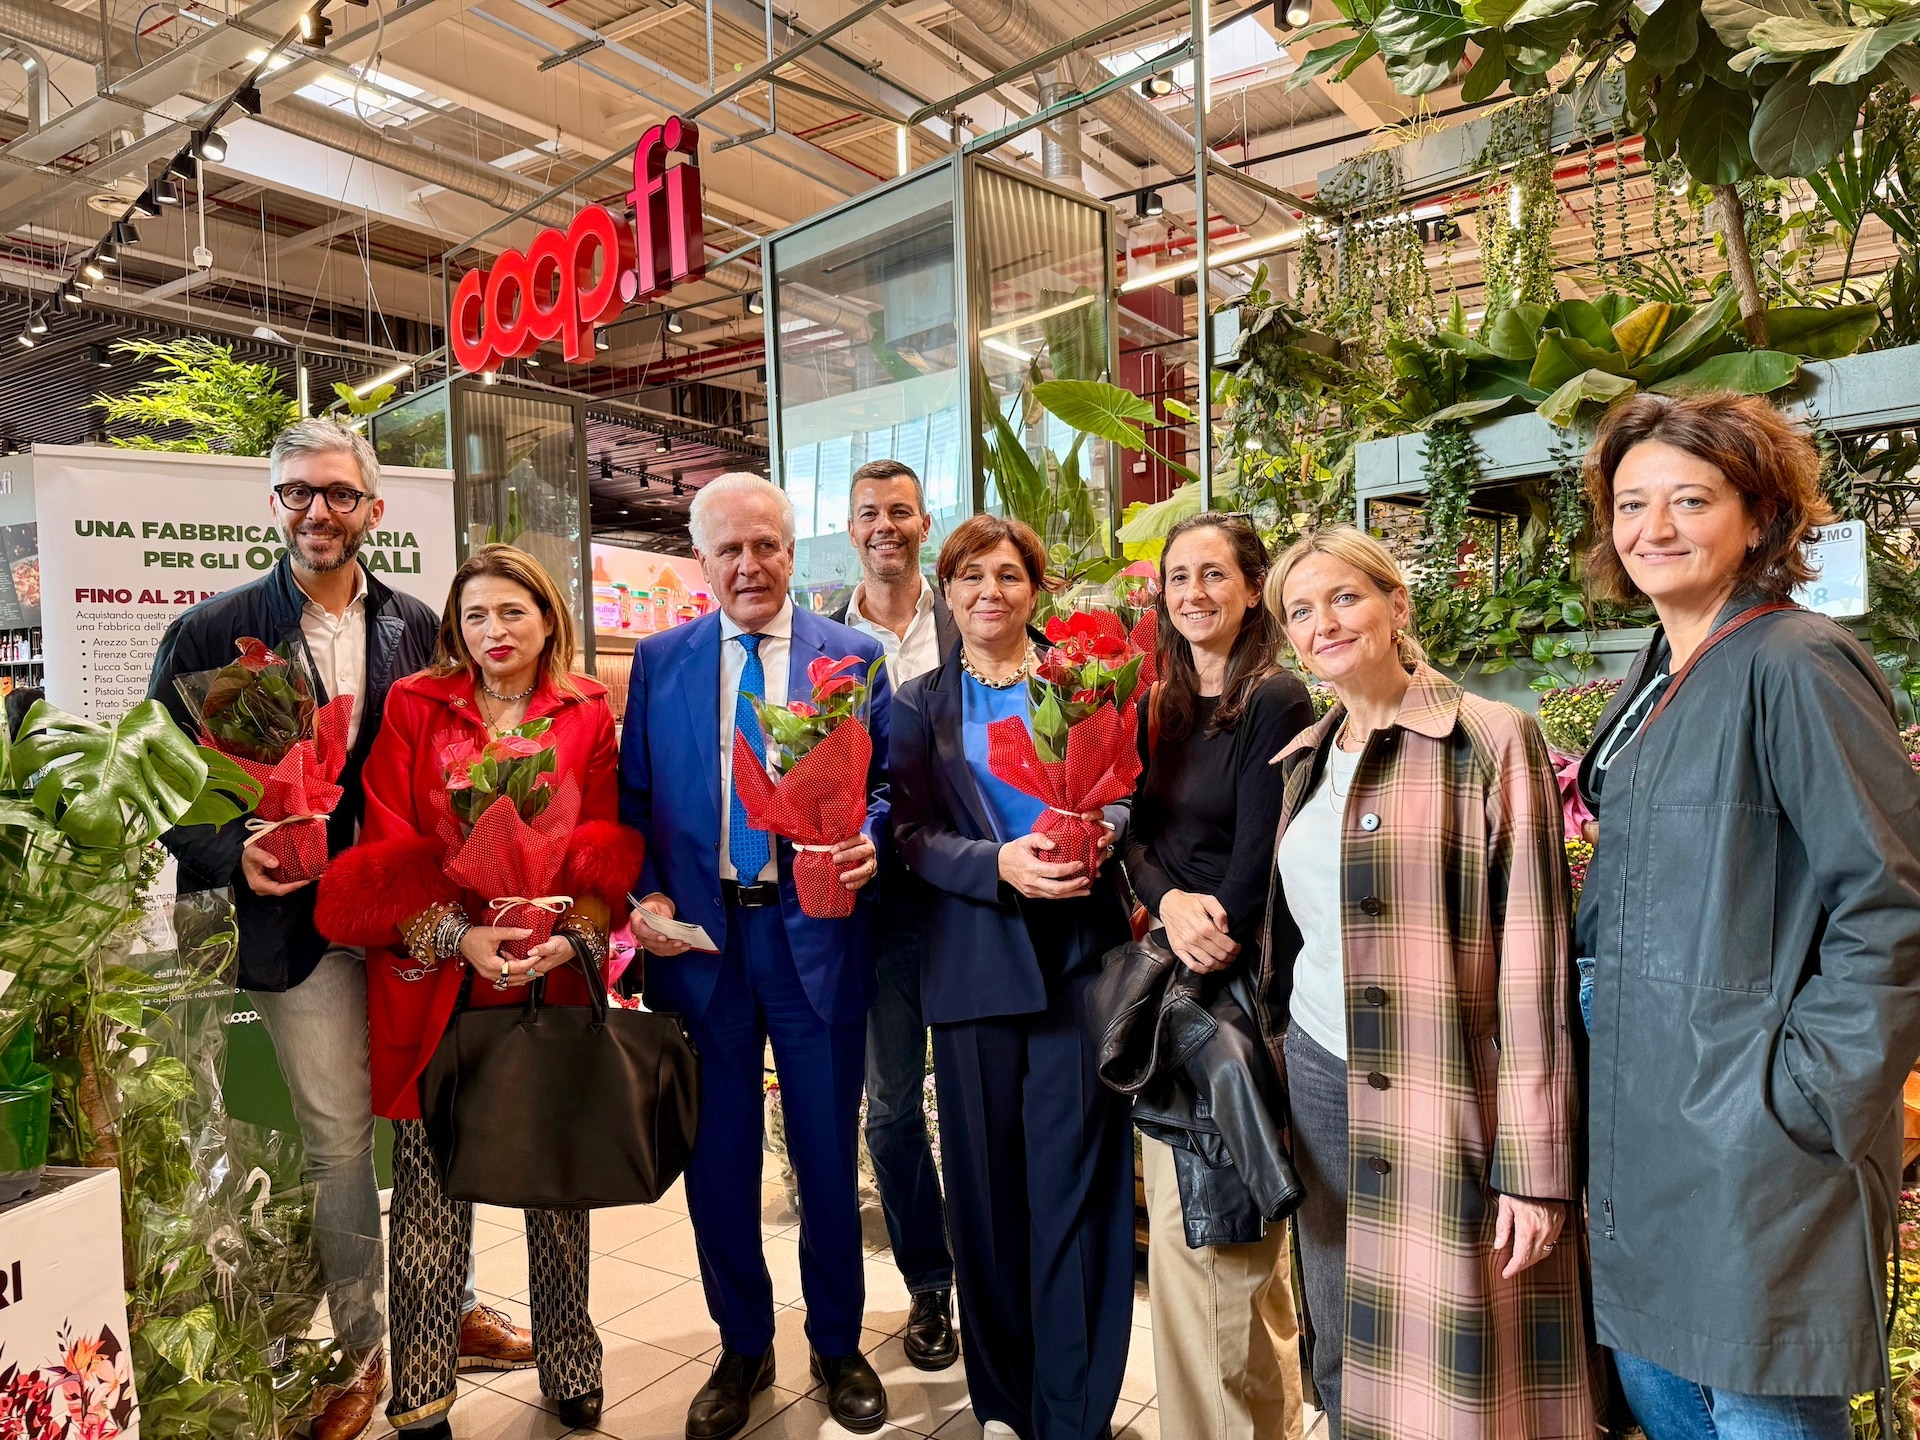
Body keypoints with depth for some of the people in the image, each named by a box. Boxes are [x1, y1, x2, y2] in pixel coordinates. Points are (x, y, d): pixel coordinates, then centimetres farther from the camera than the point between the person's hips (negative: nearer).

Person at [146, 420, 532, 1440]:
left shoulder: (418, 629, 4)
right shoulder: (211, 632, -2)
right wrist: (233, 855, -17)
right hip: (301, 922, -2)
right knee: (339, 1141, 8)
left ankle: (453, 1308, 35)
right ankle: (359, 1350, 29)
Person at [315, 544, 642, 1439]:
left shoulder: (587, 717, 5)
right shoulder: (413, 708, 4)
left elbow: (610, 851, 2)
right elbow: (388, 851, -2)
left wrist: (572, 939, -14)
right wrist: (459, 938, -15)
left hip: (555, 984, 1)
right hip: (433, 989, 0)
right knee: (430, 1195, 4)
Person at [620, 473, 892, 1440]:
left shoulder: (854, 655, 1)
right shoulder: (660, 660, 6)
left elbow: (889, 781, 2)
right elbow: (633, 798, 7)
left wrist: (869, 842, -19)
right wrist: (647, 896, -7)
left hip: (817, 933, -1)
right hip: (698, 936, 2)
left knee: (829, 1157, 11)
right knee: (717, 1159, 13)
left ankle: (837, 1348, 35)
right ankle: (742, 1349, 36)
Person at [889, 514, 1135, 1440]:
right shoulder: (920, 704, 9)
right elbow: (911, 832, 1)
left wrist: (1100, 833, -15)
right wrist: (999, 866, -16)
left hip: (1077, 954, -1)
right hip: (974, 962, 1)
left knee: (1072, 1180, 1)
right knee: (986, 1181, 9)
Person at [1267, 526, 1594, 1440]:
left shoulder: (1491, 742, -9)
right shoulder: (1304, 760, 10)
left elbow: (1531, 960, -12)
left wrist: (1534, 1166, -14)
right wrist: (1274, 1087, 14)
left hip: (1445, 1109, -5)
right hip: (1320, 1085, 6)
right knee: (1344, 1365, 16)